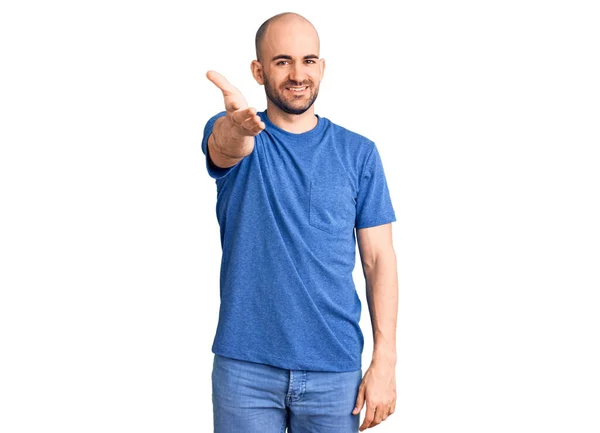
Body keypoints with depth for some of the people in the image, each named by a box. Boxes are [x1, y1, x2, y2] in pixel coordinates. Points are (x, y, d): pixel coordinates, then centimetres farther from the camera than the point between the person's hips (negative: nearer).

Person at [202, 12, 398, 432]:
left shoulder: (359, 153, 3)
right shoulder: (229, 133, -1)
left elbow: (379, 258, 2)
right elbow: (228, 148, -26)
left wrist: (385, 360, -6)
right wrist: (237, 128, -50)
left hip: (335, 369, 1)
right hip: (245, 367, -1)